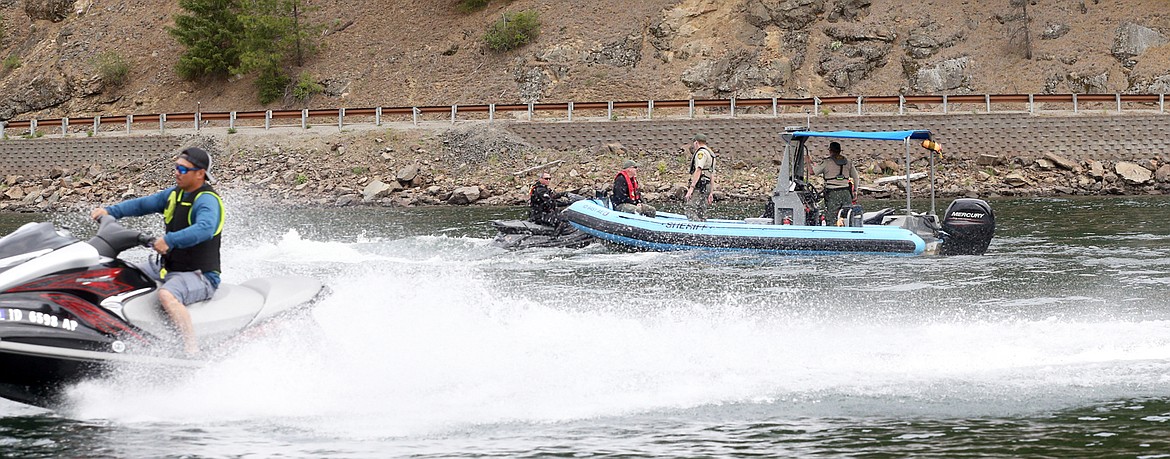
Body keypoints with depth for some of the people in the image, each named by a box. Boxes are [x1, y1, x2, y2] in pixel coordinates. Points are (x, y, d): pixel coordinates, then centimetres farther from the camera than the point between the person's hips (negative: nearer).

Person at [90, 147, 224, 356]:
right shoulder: (174, 194, 10)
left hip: (200, 277, -10)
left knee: (166, 295, -39)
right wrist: (110, 211, 3)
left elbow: (205, 228, -37)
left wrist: (170, 240, -47)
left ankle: (193, 351, -45)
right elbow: (143, 204, 17)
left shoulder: (207, 200, -18)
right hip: (168, 268, 10)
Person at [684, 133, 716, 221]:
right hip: (706, 186, 10)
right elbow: (712, 175, 25)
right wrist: (711, 192, 26)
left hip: (699, 186, -10)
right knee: (701, 213, 9)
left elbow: (698, 170, -19)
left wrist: (691, 187, -23)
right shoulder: (711, 154, 23)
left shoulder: (701, 152, -8)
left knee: (690, 210, -16)